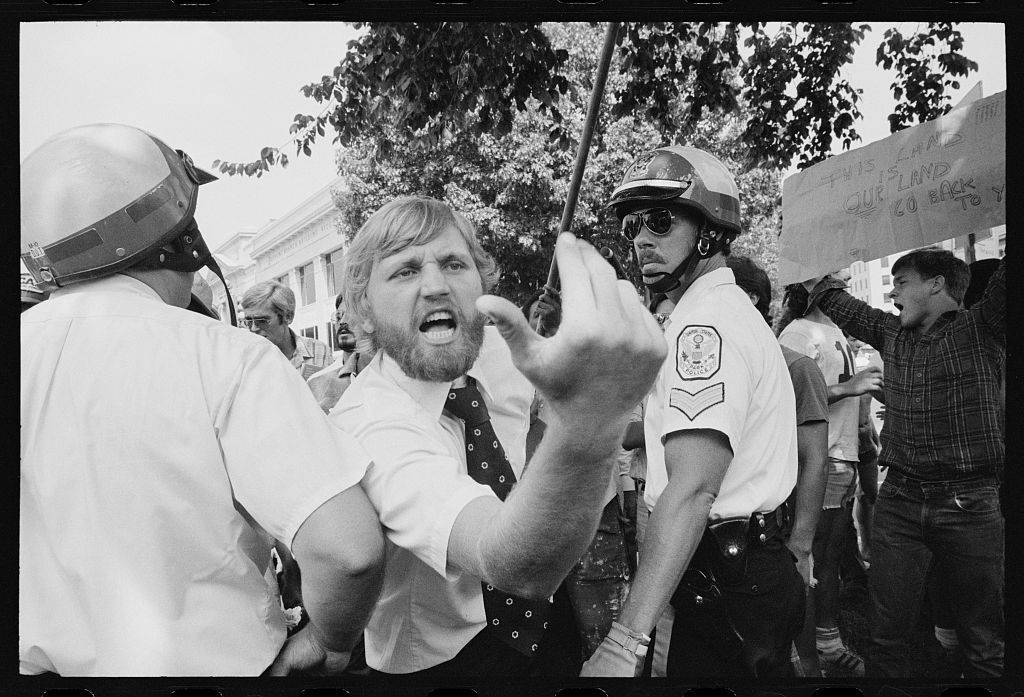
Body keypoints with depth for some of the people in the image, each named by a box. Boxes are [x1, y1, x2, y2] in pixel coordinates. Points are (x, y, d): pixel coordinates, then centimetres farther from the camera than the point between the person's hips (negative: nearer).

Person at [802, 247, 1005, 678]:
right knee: (886, 634, 7)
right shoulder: (891, 333, 12)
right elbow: (838, 302, 26)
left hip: (971, 504, -3)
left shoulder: (982, 327, -1)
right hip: (898, 501, 4)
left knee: (984, 646, 10)